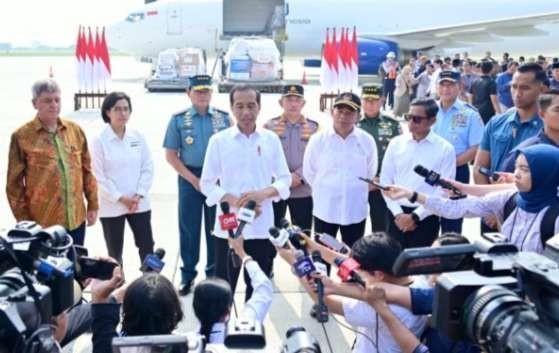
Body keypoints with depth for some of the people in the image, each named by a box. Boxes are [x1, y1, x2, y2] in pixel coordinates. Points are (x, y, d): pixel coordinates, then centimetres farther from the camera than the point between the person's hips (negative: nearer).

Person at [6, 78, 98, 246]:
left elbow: (86, 171, 12)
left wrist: (93, 205, 9)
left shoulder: (75, 130, 6)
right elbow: (14, 183, -5)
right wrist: (23, 219, -7)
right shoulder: (22, 136, -6)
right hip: (42, 222, -4)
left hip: (76, 219, 4)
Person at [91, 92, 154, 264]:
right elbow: (99, 176, -10)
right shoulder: (99, 141, -8)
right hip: (111, 206, -3)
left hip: (139, 204, 3)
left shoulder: (138, 137, 2)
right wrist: (120, 198, -14)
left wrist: (138, 195, -9)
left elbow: (148, 168, 2)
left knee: (147, 247, 8)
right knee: (115, 251, 9)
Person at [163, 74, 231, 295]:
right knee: (189, 228, 4)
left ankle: (215, 275, 19)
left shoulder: (224, 118, 2)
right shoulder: (178, 119, 0)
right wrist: (194, 179, -7)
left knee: (216, 228, 7)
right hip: (190, 179, 0)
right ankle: (187, 276, 16)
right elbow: (170, 155, -1)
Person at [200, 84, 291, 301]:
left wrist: (264, 193, -15)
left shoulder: (271, 139, 3)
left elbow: (285, 178, 6)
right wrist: (234, 201, -17)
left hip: (262, 226, 2)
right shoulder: (218, 140, -2)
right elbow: (207, 183, 0)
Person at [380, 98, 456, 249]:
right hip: (398, 216, 3)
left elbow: (444, 190, -7)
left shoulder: (445, 149, -4)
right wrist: (398, 213, -5)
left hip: (426, 218, -2)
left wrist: (415, 216, -10)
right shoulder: (396, 144, 4)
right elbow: (385, 181, 5)